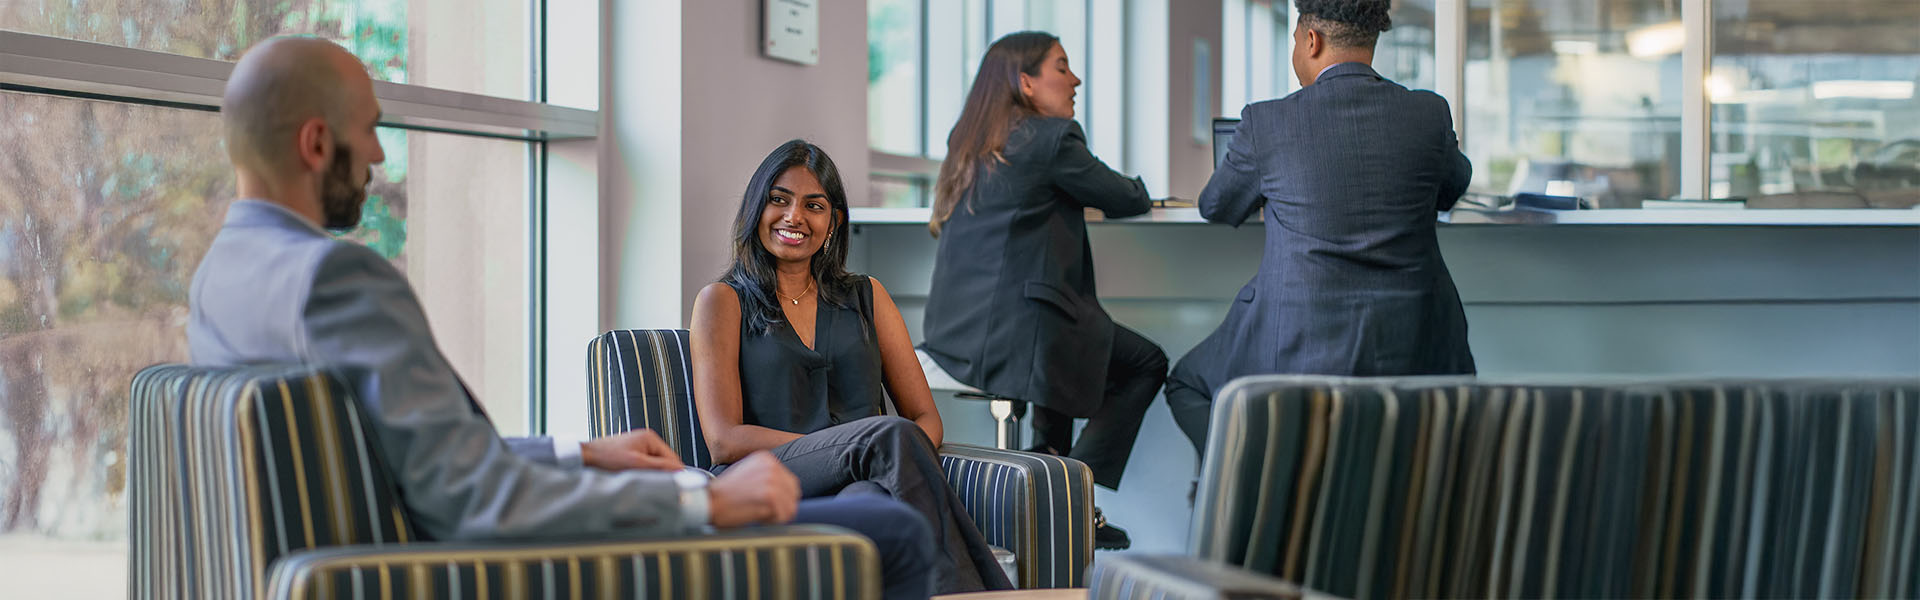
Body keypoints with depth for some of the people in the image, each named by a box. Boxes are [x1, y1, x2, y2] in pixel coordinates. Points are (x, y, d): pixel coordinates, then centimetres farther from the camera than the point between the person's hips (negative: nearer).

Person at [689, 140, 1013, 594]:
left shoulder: (867, 297, 24)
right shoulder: (723, 301, 12)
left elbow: (925, 417, 18)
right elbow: (724, 440, -2)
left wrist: (908, 455, -10)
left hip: (865, 483, 3)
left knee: (870, 500, -38)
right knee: (891, 436, -34)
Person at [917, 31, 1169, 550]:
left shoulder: (967, 141, 14)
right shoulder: (1051, 138, -10)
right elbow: (1128, 200, 1)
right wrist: (1138, 192, 23)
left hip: (954, 331, 9)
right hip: (1011, 329, -8)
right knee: (1146, 364, 11)